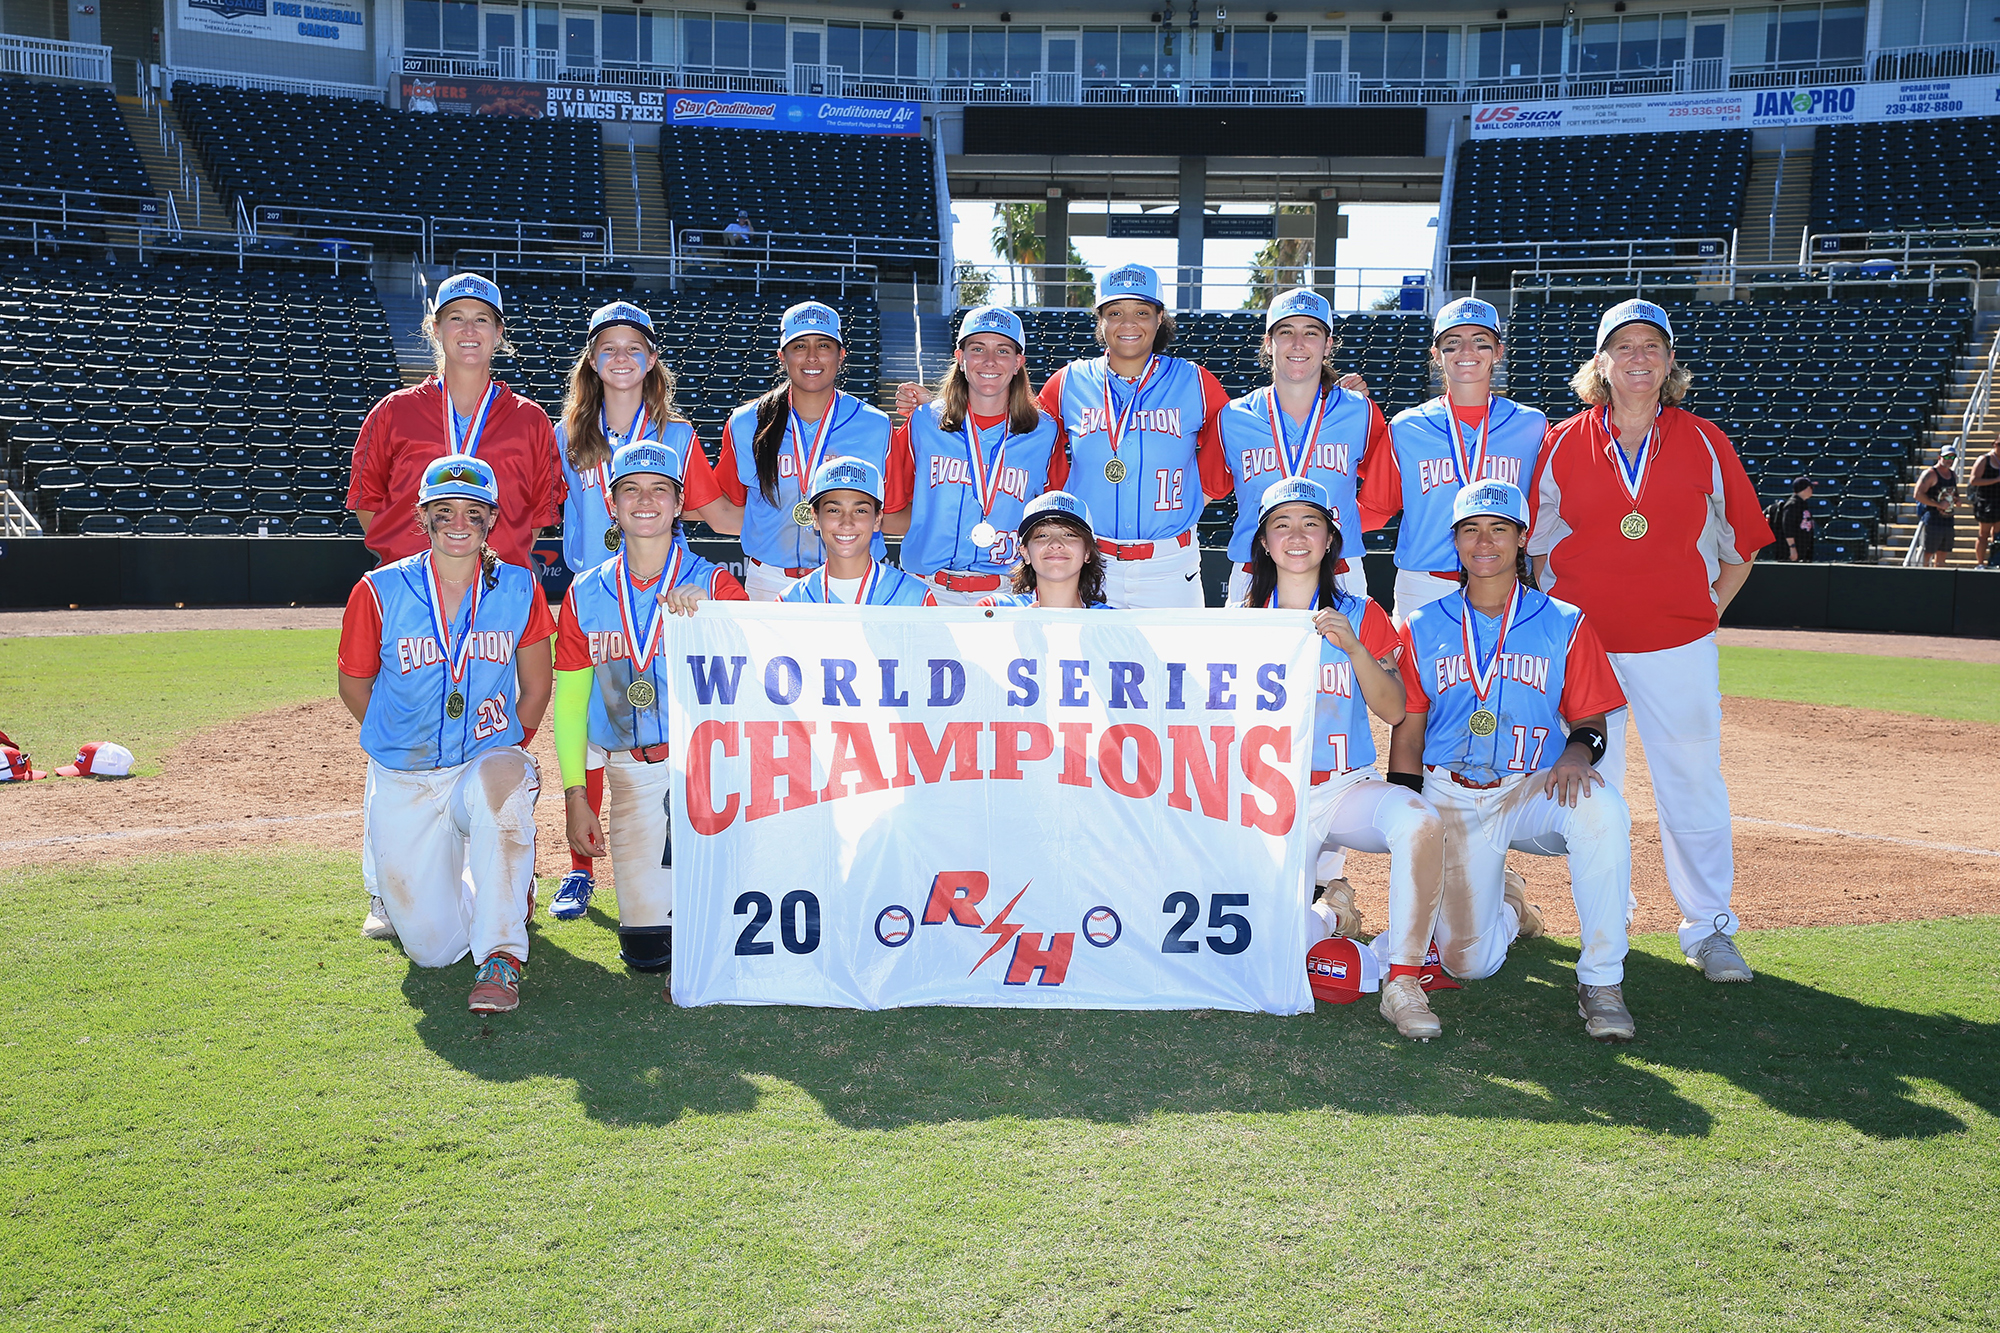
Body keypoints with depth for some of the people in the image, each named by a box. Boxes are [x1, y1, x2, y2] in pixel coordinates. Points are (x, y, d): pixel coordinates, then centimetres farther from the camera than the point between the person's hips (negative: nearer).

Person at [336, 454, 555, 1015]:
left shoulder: (519, 591, -2)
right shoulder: (380, 591, -4)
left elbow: (537, 686, 9)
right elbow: (353, 684, 8)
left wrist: (508, 750, 4)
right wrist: (402, 746, 8)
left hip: (488, 762, -1)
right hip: (404, 781, 1)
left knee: (499, 784, -41)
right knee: (434, 948, -4)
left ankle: (502, 957, -27)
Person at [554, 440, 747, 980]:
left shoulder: (712, 582, 2)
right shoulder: (586, 595, 8)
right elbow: (569, 702, 11)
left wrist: (708, 612, -31)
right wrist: (575, 795, 4)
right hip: (631, 772, 2)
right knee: (646, 949, -3)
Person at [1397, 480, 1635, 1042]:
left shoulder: (1564, 624, 2)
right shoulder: (1423, 628, 5)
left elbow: (1591, 718, 4)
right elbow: (1407, 732, 6)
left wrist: (1580, 749, -20)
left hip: (1534, 791, -1)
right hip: (1450, 800, 1)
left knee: (1600, 808, -36)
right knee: (1468, 962, -8)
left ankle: (1601, 981, -22)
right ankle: (1503, 906, 31)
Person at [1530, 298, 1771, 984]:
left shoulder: (1705, 443, 3)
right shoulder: (1561, 444, 3)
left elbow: (1742, 541, 11)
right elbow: (1533, 541, 10)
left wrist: (1710, 607, 4)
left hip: (1678, 644, 0)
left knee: (1693, 786, 3)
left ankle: (1709, 929, 17)